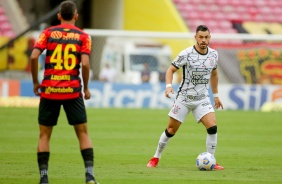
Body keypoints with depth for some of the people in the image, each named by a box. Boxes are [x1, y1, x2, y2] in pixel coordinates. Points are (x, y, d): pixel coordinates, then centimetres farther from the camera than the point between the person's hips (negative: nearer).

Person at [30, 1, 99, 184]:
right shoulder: (83, 36, 3)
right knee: (83, 133, 7)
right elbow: (85, 63, -9)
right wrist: (86, 88, 3)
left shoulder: (48, 33, 5)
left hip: (49, 91, 1)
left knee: (44, 134, 9)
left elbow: (34, 56, -8)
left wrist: (36, 82, 4)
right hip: (73, 91, 0)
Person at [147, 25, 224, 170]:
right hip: (184, 98, -3)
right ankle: (156, 157, 25)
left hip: (202, 98, 3)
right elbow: (171, 70, -9)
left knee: (212, 127, -17)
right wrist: (168, 85, -27)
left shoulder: (214, 54, 0)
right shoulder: (186, 54, -15)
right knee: (171, 130, 5)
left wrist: (216, 95, 21)